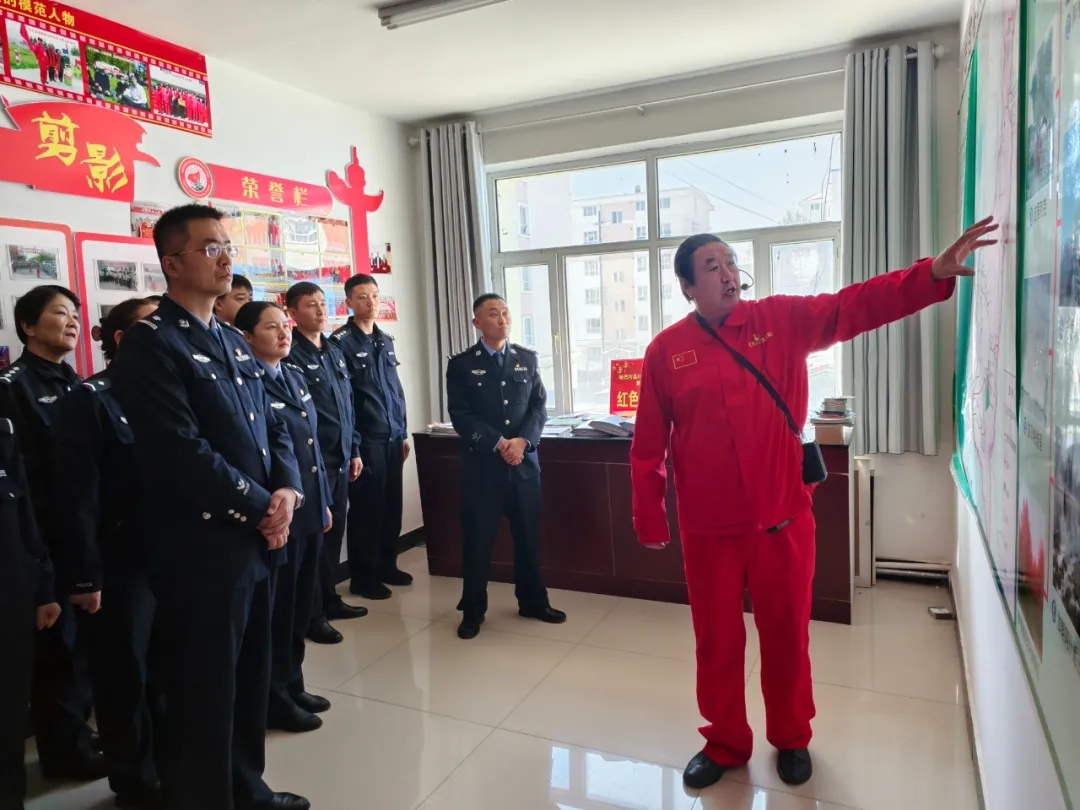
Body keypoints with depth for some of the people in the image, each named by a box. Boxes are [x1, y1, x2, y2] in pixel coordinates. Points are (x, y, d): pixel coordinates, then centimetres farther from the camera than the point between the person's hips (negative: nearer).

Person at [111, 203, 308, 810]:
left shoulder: (235, 342, 13)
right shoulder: (151, 344, -12)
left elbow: (273, 426, 12)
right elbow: (184, 452, -20)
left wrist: (287, 490, -6)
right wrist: (260, 508, -13)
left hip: (260, 536, 8)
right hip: (202, 545, -8)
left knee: (251, 675, 20)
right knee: (205, 687, 7)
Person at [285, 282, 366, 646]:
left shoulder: (336, 352, 14)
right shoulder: (290, 354, -10)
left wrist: (354, 450, 15)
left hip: (340, 458, 7)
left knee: (334, 531, 15)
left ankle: (330, 598, 29)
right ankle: (312, 615, 12)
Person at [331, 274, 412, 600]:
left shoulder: (386, 340, 14)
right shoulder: (341, 341, -7)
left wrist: (402, 432, 15)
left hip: (392, 438, 6)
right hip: (364, 440, -6)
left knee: (392, 505, 12)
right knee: (365, 507, 3)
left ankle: (386, 565, 28)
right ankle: (363, 576, 15)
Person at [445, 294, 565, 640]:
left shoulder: (527, 358, 8)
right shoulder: (461, 364, -1)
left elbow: (539, 406, 4)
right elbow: (460, 416, -7)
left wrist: (522, 440, -13)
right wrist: (498, 443, -17)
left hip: (525, 462, 3)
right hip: (482, 465, -2)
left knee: (528, 536, 11)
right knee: (478, 540, 5)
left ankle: (533, 602, 29)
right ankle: (473, 611, 20)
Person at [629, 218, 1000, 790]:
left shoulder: (783, 320, 0)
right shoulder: (666, 350, -3)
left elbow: (857, 306, -8)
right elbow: (648, 445, -1)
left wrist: (935, 274, -22)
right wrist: (648, 518, 0)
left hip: (782, 517, 1)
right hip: (708, 526, 0)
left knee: (786, 636, 16)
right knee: (717, 641, 14)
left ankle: (791, 739, 40)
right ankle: (725, 744, 37)